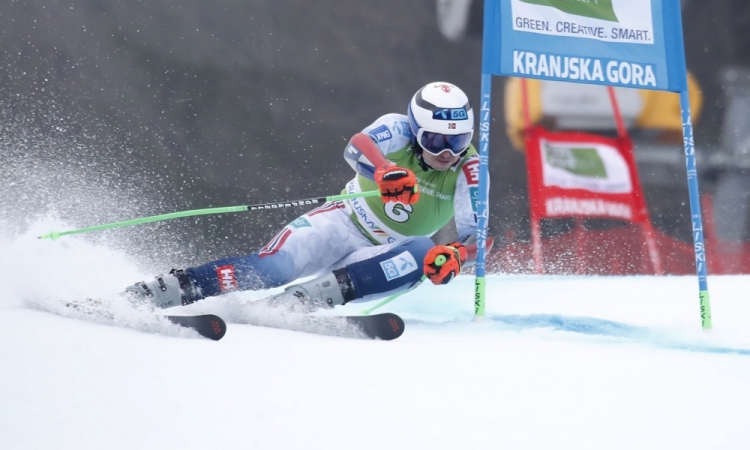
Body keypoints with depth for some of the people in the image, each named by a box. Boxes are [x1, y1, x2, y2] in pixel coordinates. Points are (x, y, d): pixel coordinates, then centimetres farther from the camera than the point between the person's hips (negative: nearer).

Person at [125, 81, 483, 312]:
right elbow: (356, 148, -37)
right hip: (343, 224, -2)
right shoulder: (398, 130, -16)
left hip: (382, 256, 2)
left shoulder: (467, 169, -11)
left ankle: (301, 300, -40)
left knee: (422, 254, -32)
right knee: (271, 268, -28)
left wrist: (456, 253, -42)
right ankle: (139, 295, -31)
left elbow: (472, 229, -18)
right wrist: (385, 170, -60)